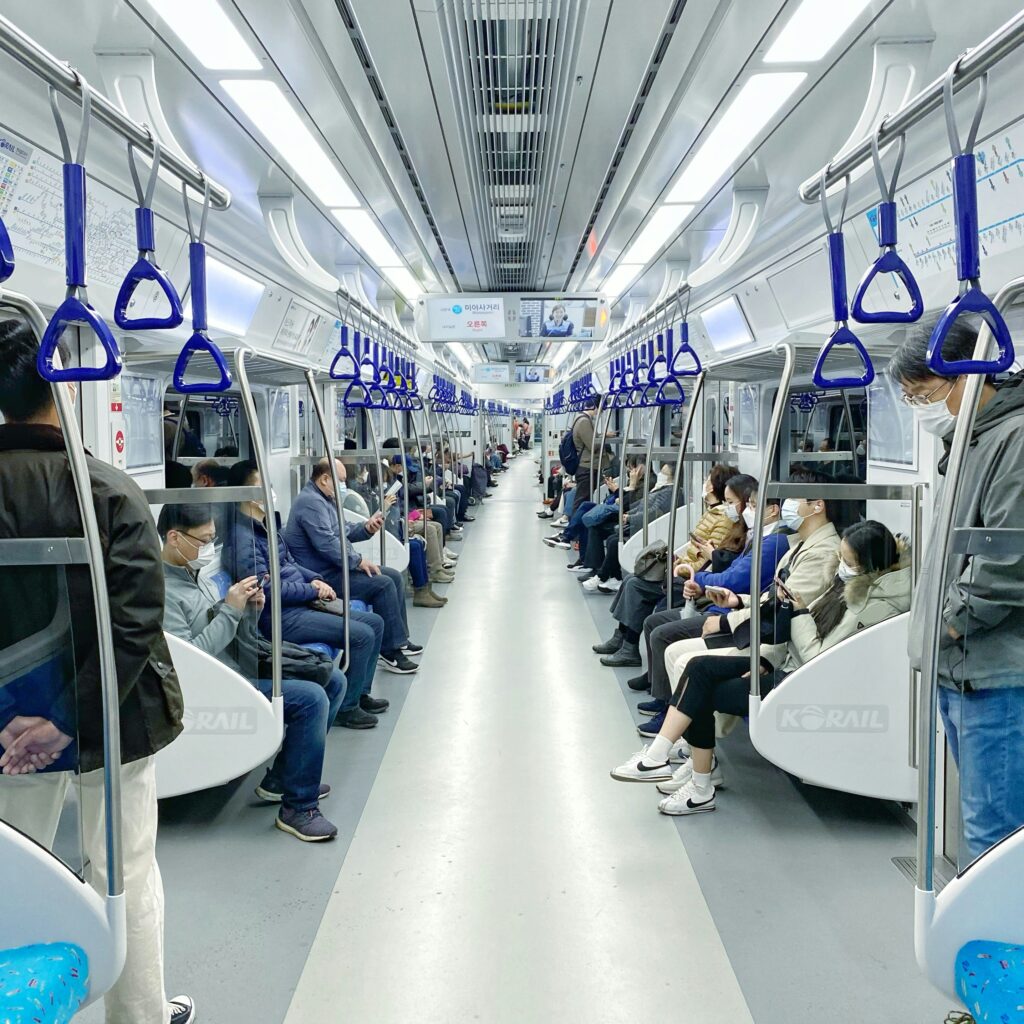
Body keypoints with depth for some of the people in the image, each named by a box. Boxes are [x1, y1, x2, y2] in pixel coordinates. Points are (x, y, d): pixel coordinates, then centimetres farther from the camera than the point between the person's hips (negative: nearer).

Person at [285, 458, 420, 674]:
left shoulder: (324, 499, 17)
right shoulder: (311, 502, -19)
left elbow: (343, 530, 23)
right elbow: (327, 543, -27)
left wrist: (366, 528, 3)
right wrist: (358, 561, -19)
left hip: (336, 567, 11)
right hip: (323, 575, -11)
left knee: (395, 576, 9)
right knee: (383, 585, -21)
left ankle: (399, 639, 15)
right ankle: (390, 652, -14)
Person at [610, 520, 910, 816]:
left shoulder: (870, 604, -20)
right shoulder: (849, 585, 8)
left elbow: (817, 660, -21)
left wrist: (799, 613, -15)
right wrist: (766, 660, 5)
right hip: (788, 665, 9)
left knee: (702, 695, -10)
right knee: (700, 668, -6)